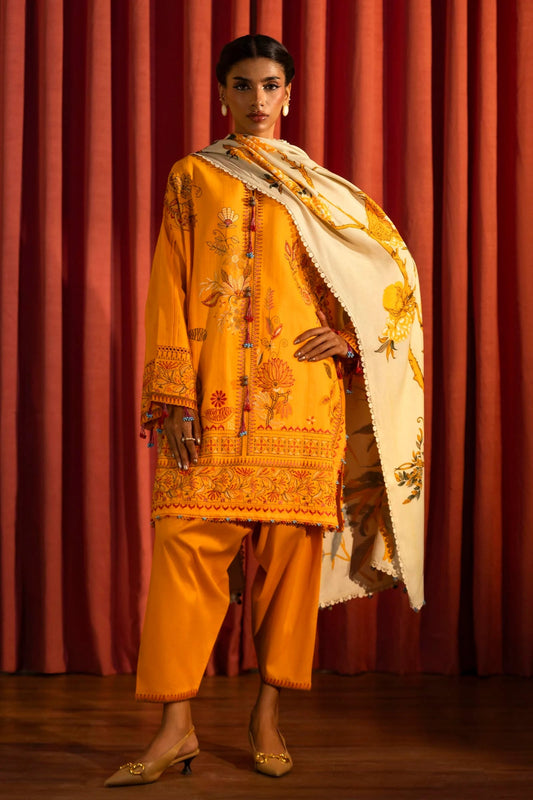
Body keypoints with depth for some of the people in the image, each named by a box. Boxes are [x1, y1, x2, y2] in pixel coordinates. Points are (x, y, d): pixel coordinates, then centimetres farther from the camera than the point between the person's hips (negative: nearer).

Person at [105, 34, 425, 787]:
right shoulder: (192, 178, 12)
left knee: (289, 549, 0)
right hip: (212, 399, -1)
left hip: (300, 398, 1)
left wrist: (349, 334, 1)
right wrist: (173, 396, -6)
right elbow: (169, 286, 4)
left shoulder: (316, 187, 15)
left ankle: (268, 713, 12)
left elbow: (392, 267, 18)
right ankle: (177, 726, -5)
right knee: (187, 542, -9)